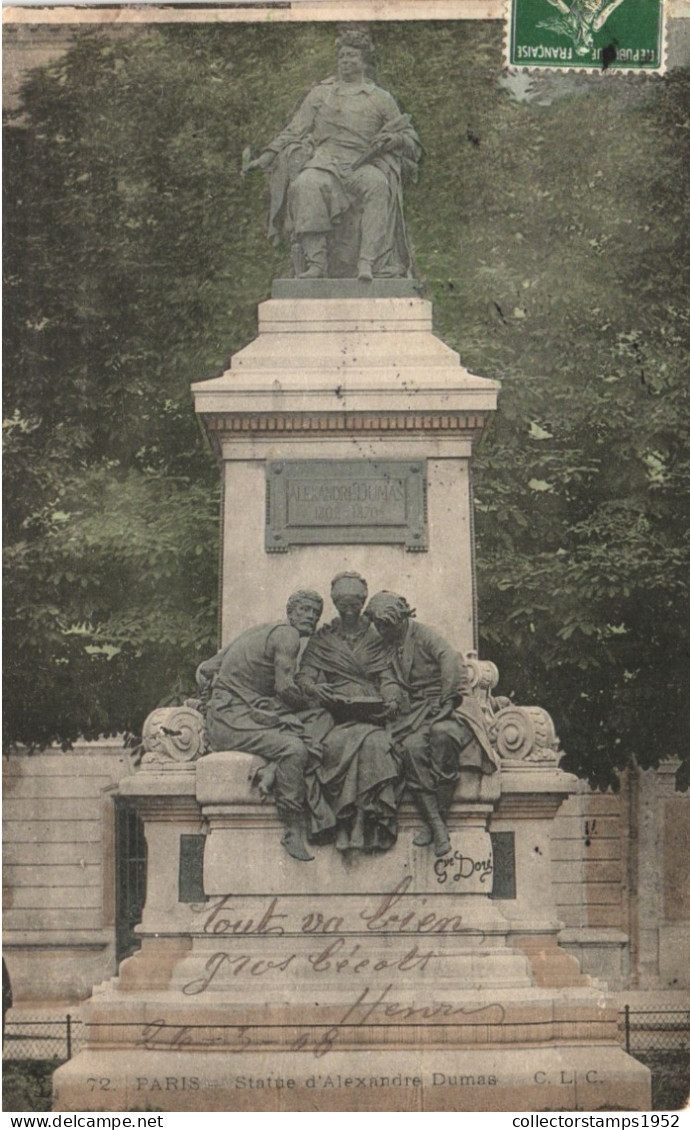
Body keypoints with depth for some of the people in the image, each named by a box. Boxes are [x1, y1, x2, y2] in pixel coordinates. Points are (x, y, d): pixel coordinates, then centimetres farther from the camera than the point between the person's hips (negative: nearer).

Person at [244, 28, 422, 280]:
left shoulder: (381, 99, 20)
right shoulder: (320, 94, 24)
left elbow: (410, 139, 18)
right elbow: (294, 132, 21)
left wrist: (393, 139, -5)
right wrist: (268, 156, 8)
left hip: (363, 164, -1)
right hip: (325, 161, 1)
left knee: (377, 184, -38)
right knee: (308, 184, -36)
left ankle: (369, 263, -46)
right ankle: (315, 263, -41)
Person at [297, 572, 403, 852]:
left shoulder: (374, 638, 20)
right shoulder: (322, 639, 18)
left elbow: (386, 675, 10)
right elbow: (305, 677, 8)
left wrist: (391, 700, -11)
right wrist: (316, 690, -16)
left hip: (371, 712, 0)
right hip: (336, 717, 0)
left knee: (374, 744, -33)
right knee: (339, 743, -34)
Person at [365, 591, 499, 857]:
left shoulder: (423, 635, -6)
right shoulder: (389, 647, 16)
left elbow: (450, 659, -21)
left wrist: (444, 700, -26)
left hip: (448, 704, -5)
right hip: (416, 710, 5)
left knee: (442, 733, -38)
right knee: (412, 747, -26)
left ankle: (441, 814, -26)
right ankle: (436, 825, -28)